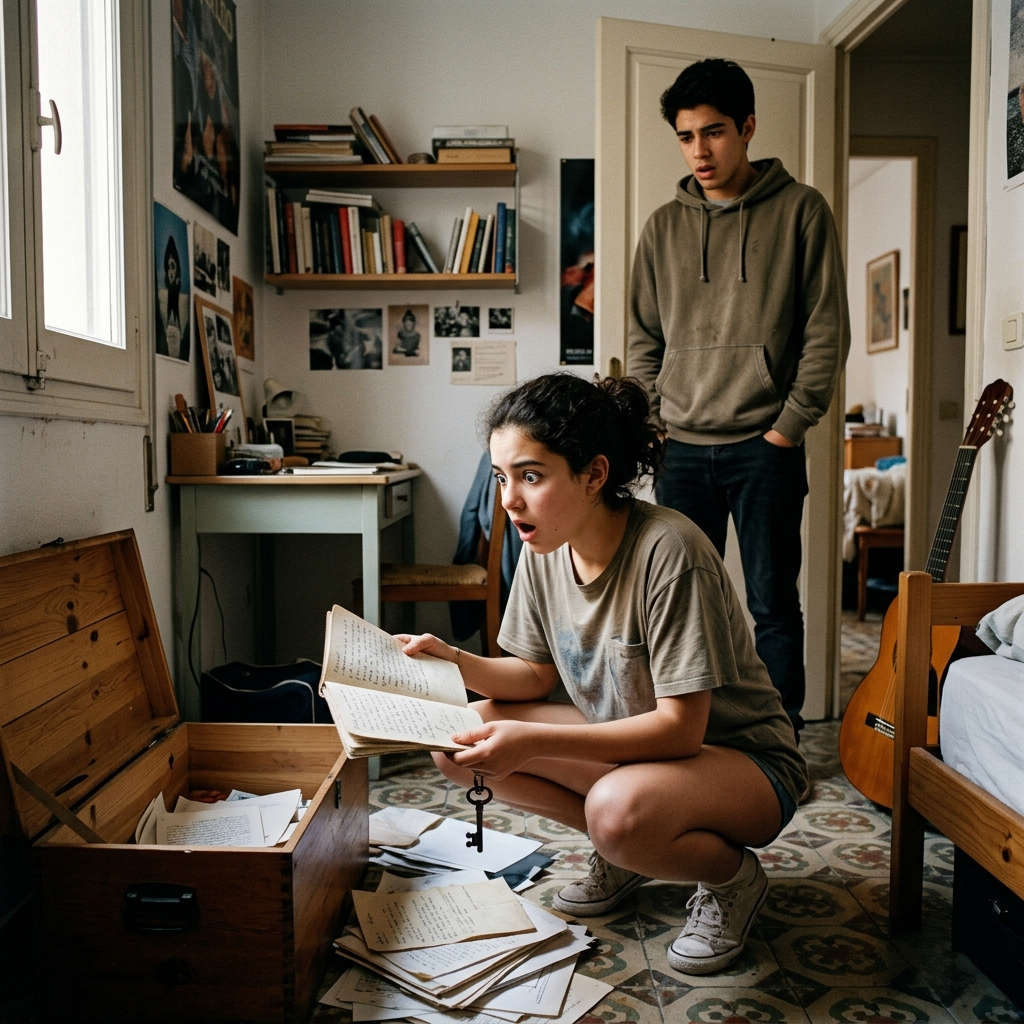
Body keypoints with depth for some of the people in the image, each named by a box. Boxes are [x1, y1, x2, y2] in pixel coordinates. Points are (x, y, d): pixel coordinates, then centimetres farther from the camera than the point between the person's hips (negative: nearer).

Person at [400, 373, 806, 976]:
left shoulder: (668, 552, -28)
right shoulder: (544, 550, -6)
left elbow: (680, 727, -27)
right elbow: (538, 674, 5)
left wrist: (534, 742, -34)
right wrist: (455, 662, -14)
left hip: (744, 759, -6)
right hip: (628, 742, 7)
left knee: (619, 809, -38)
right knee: (465, 743, -11)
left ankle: (735, 877, -2)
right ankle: (624, 852, 9)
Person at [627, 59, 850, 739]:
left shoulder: (800, 211, 2)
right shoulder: (664, 227, 11)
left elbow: (827, 331, -2)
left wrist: (789, 426, -8)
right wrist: (652, 423, 3)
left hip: (764, 447, -3)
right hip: (682, 449, 3)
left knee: (773, 603, 3)